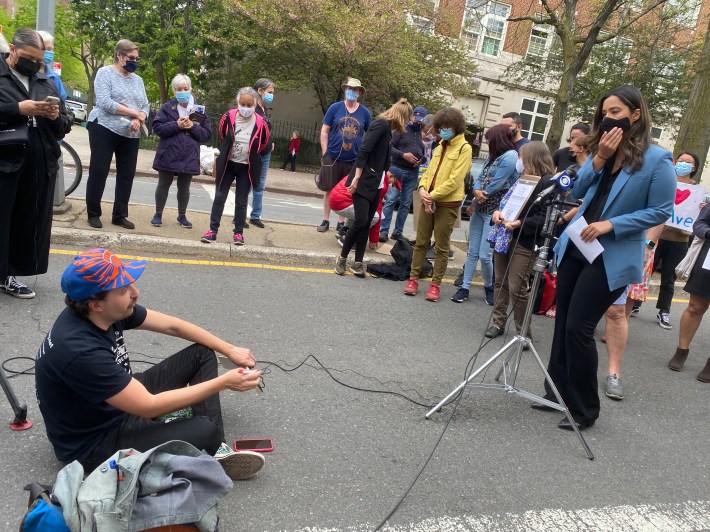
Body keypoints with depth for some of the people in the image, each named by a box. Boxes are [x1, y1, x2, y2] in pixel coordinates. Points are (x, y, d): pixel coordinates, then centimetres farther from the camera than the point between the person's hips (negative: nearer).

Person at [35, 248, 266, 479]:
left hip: (123, 403, 9)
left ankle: (215, 450, -2)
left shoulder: (110, 311, -11)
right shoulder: (80, 350, -35)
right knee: (205, 431, -28)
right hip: (94, 443, -9)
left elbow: (173, 326, 2)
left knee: (202, 354, 6)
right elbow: (149, 407, -30)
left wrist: (230, 350, 1)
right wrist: (224, 382, -26)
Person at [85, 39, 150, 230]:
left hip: (131, 135, 6)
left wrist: (138, 120, -13)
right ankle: (93, 214, 10)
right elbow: (105, 102, -16)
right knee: (98, 172, 0)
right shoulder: (105, 73, -3)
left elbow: (145, 106, 9)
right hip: (104, 130, -5)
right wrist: (134, 113, -16)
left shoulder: (137, 79, 14)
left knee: (127, 175, 6)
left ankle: (120, 215, 15)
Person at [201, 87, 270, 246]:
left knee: (241, 201, 8)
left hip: (247, 168, -1)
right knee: (219, 197, 3)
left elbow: (265, 145, 4)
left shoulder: (260, 123, -13)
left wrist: (252, 153, 6)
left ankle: (238, 232, 18)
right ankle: (213, 230, 10)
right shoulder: (229, 117, -11)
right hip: (227, 165, 1)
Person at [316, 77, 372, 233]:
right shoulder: (335, 108, 0)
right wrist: (325, 153, -4)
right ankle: (326, 220, 18)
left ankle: (341, 222, 20)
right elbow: (324, 131, 2)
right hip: (333, 158, -1)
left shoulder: (365, 112, 3)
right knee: (329, 190, 6)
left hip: (354, 160, 1)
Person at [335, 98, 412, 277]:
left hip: (375, 183, 9)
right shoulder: (381, 124, -10)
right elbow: (364, 151, -18)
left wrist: (384, 175, 35)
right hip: (364, 181, -9)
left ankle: (358, 262, 9)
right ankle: (342, 258, 4)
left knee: (366, 224, 5)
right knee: (360, 221, -11)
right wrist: (356, 178, -22)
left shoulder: (387, 128, 16)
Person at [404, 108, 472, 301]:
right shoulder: (440, 147, 16)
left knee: (442, 247, 3)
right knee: (421, 242, 9)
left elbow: (454, 181, -15)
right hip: (428, 201, 6)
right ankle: (413, 278, 18)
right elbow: (429, 172, 15)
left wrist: (433, 195, -17)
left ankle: (435, 284, 11)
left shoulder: (464, 148, -7)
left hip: (448, 204, -6)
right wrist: (422, 189, -5)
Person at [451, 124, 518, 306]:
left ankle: (489, 287, 18)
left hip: (494, 213, -7)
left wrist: (473, 204, -7)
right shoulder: (493, 156, 14)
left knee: (485, 255, -5)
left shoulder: (510, 157, -13)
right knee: (472, 252, 8)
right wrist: (476, 191, -13)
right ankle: (465, 287, 15)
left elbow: (495, 186, -16)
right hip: (479, 209, 7)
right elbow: (479, 178, 11)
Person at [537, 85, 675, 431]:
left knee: (579, 328, -7)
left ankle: (584, 409, 11)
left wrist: (611, 224, -19)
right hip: (575, 247, 6)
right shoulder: (602, 150, 7)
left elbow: (660, 211, -9)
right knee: (562, 323, 11)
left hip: (612, 257, -6)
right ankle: (558, 392, 27)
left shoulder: (657, 159, -9)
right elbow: (578, 192, 5)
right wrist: (599, 159, -10)